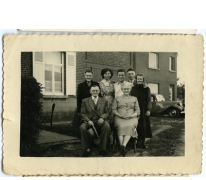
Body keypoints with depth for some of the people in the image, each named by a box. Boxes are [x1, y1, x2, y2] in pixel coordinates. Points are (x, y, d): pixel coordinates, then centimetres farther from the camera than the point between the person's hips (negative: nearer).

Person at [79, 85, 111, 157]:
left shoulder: (104, 101, 18)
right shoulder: (85, 101, 15)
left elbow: (107, 113, 10)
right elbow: (83, 113, 6)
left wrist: (102, 117, -14)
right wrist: (88, 120, -14)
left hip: (100, 121, 0)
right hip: (89, 121, 0)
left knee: (107, 126, -33)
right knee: (82, 127, -33)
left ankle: (102, 149, -20)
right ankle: (87, 149, -17)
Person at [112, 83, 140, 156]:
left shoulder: (134, 99, 21)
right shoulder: (117, 98, 19)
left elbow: (138, 111, 13)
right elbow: (114, 109, 9)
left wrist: (132, 115, -7)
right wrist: (120, 115, -8)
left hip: (131, 118, 0)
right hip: (120, 118, 0)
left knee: (130, 126, -35)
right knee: (121, 126, -35)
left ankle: (124, 145, -47)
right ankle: (121, 146, -44)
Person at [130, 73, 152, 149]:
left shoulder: (146, 89, 4)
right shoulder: (133, 88, 6)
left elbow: (149, 100, 1)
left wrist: (148, 110, -8)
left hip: (144, 110, 0)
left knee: (144, 125, 1)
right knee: (137, 125, -1)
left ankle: (143, 142, 8)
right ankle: (138, 141, 7)